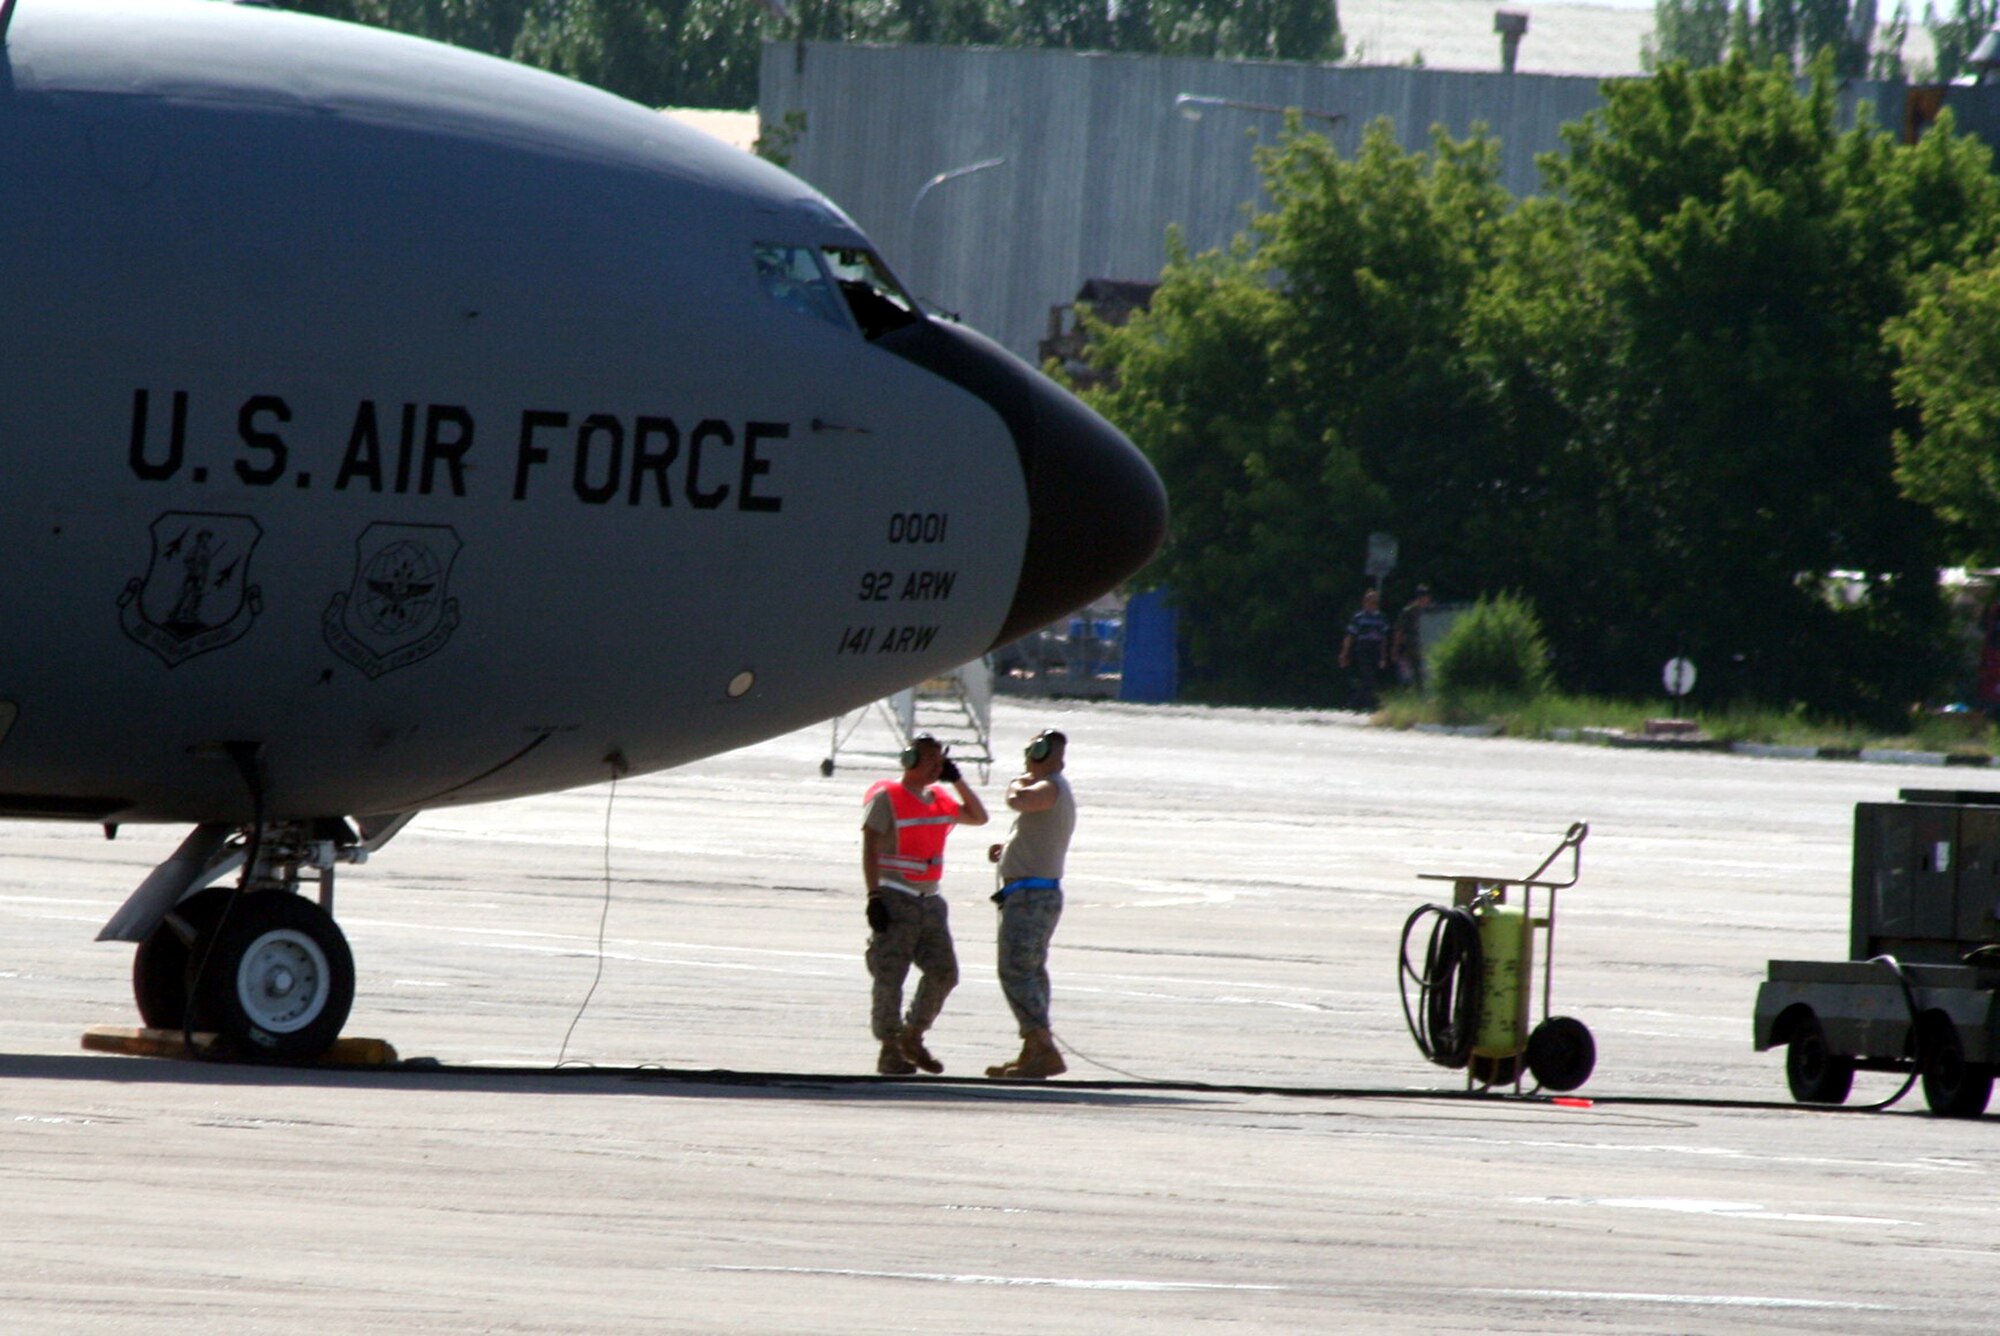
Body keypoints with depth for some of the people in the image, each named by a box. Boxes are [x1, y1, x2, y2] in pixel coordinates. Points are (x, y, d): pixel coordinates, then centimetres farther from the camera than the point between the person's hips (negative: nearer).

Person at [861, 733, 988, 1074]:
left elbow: (978, 817, 25)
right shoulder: (886, 798, -7)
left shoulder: (939, 800, 14)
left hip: (929, 901, 7)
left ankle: (912, 1037, 15)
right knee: (890, 976, -7)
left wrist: (957, 780, 12)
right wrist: (874, 897, -18)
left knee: (943, 971, 0)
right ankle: (890, 1050, -1)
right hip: (895, 901, -7)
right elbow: (870, 849, -11)